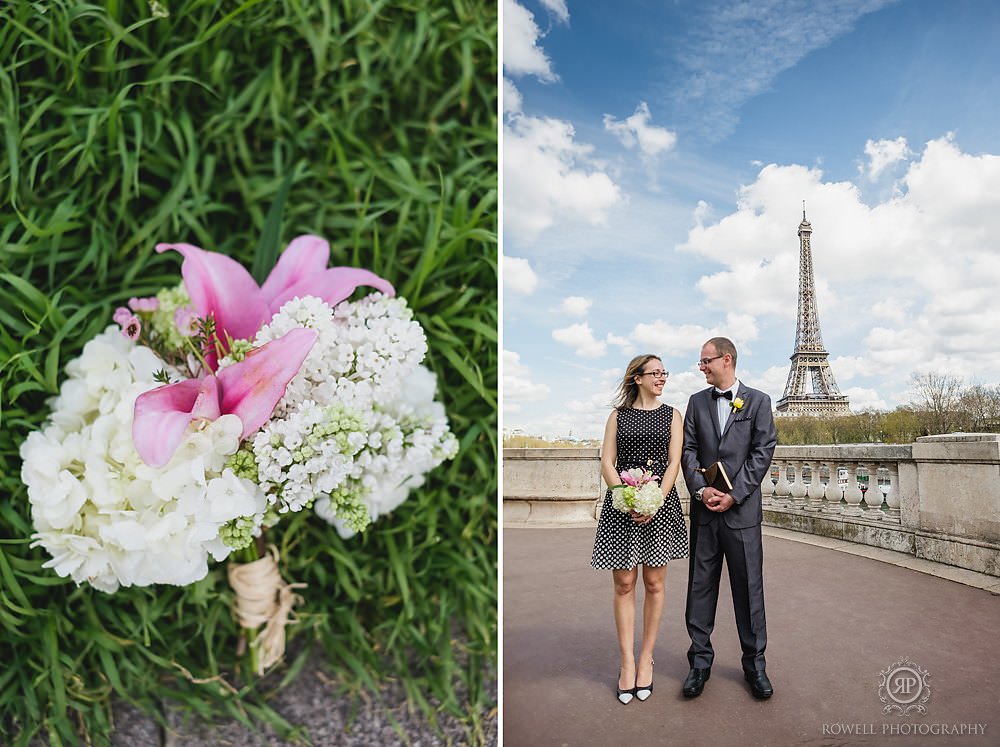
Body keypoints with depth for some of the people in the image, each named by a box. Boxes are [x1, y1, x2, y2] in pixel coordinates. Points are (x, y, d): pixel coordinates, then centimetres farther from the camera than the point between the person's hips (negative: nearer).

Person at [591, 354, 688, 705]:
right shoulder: (618, 415, 9)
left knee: (654, 584, 5)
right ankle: (627, 663, 9)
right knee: (624, 585, 1)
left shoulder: (671, 415, 10)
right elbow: (607, 464, 1)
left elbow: (673, 464, 0)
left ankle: (646, 658, 17)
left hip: (660, 502, 1)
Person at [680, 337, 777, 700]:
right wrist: (701, 489, -10)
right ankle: (700, 661, 16)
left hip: (742, 509, -3)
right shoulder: (697, 402, 12)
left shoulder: (758, 401, 3)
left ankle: (754, 663, 18)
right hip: (704, 509, 3)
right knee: (700, 585, 6)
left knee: (749, 586, 4)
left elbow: (762, 452, -4)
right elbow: (688, 450, 6)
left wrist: (733, 495, -12)